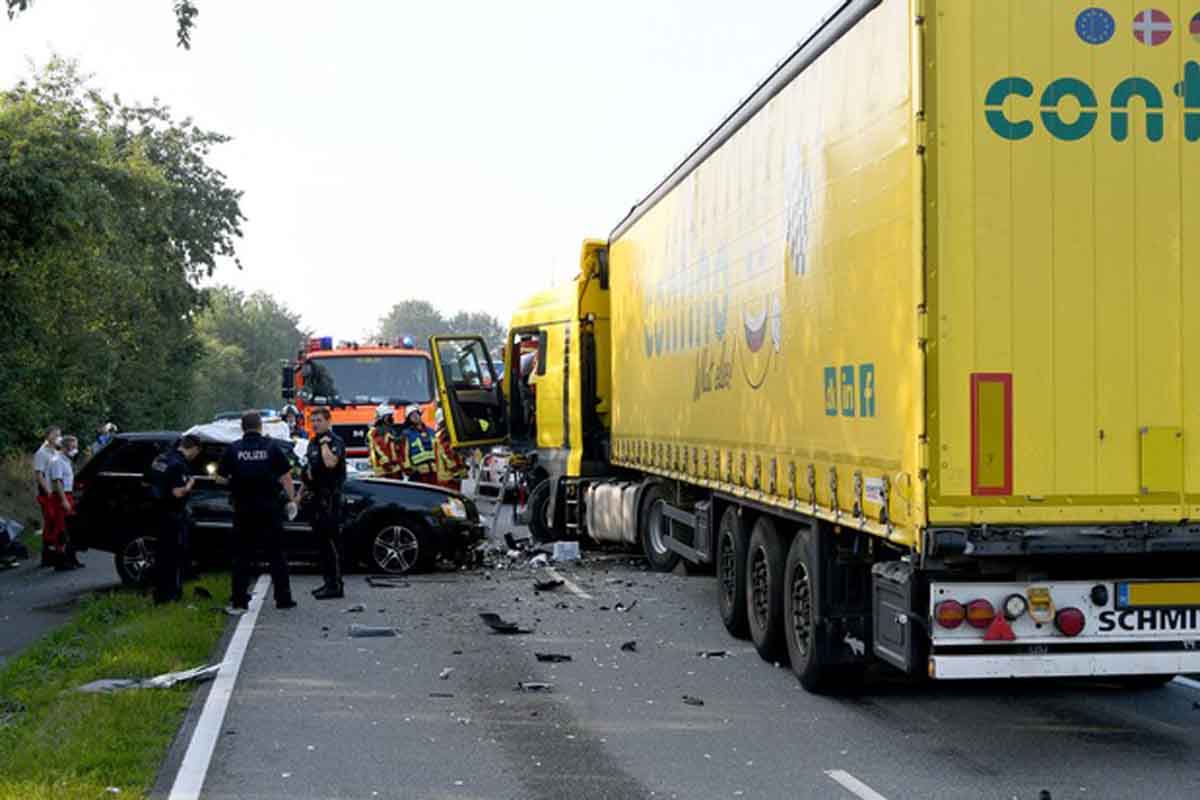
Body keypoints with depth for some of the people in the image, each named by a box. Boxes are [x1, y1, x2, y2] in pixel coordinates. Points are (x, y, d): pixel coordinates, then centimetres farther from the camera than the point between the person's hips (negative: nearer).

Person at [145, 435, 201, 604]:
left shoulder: (160, 459, 7)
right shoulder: (180, 465, -19)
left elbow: (145, 482, 15)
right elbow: (178, 493, -26)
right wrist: (190, 484, -9)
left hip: (158, 512, 8)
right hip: (174, 514, -8)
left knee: (162, 552, 17)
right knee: (176, 553, 2)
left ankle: (160, 593, 24)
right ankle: (172, 594, 4)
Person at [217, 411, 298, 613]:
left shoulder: (233, 449, -1)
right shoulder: (271, 447, -2)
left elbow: (220, 478, 1)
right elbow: (285, 477, -3)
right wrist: (292, 499, 5)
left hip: (243, 511, 0)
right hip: (269, 510, 0)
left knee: (241, 556, 7)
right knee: (276, 555, 8)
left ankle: (239, 601, 4)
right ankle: (283, 598, 8)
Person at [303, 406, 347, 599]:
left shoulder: (336, 441, -11)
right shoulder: (313, 442, 17)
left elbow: (330, 463, -30)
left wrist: (325, 443, -19)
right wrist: (301, 492, 21)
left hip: (330, 497, -9)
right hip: (317, 496, 9)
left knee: (331, 540, -9)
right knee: (322, 540, 12)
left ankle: (335, 585, -9)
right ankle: (329, 582, 19)